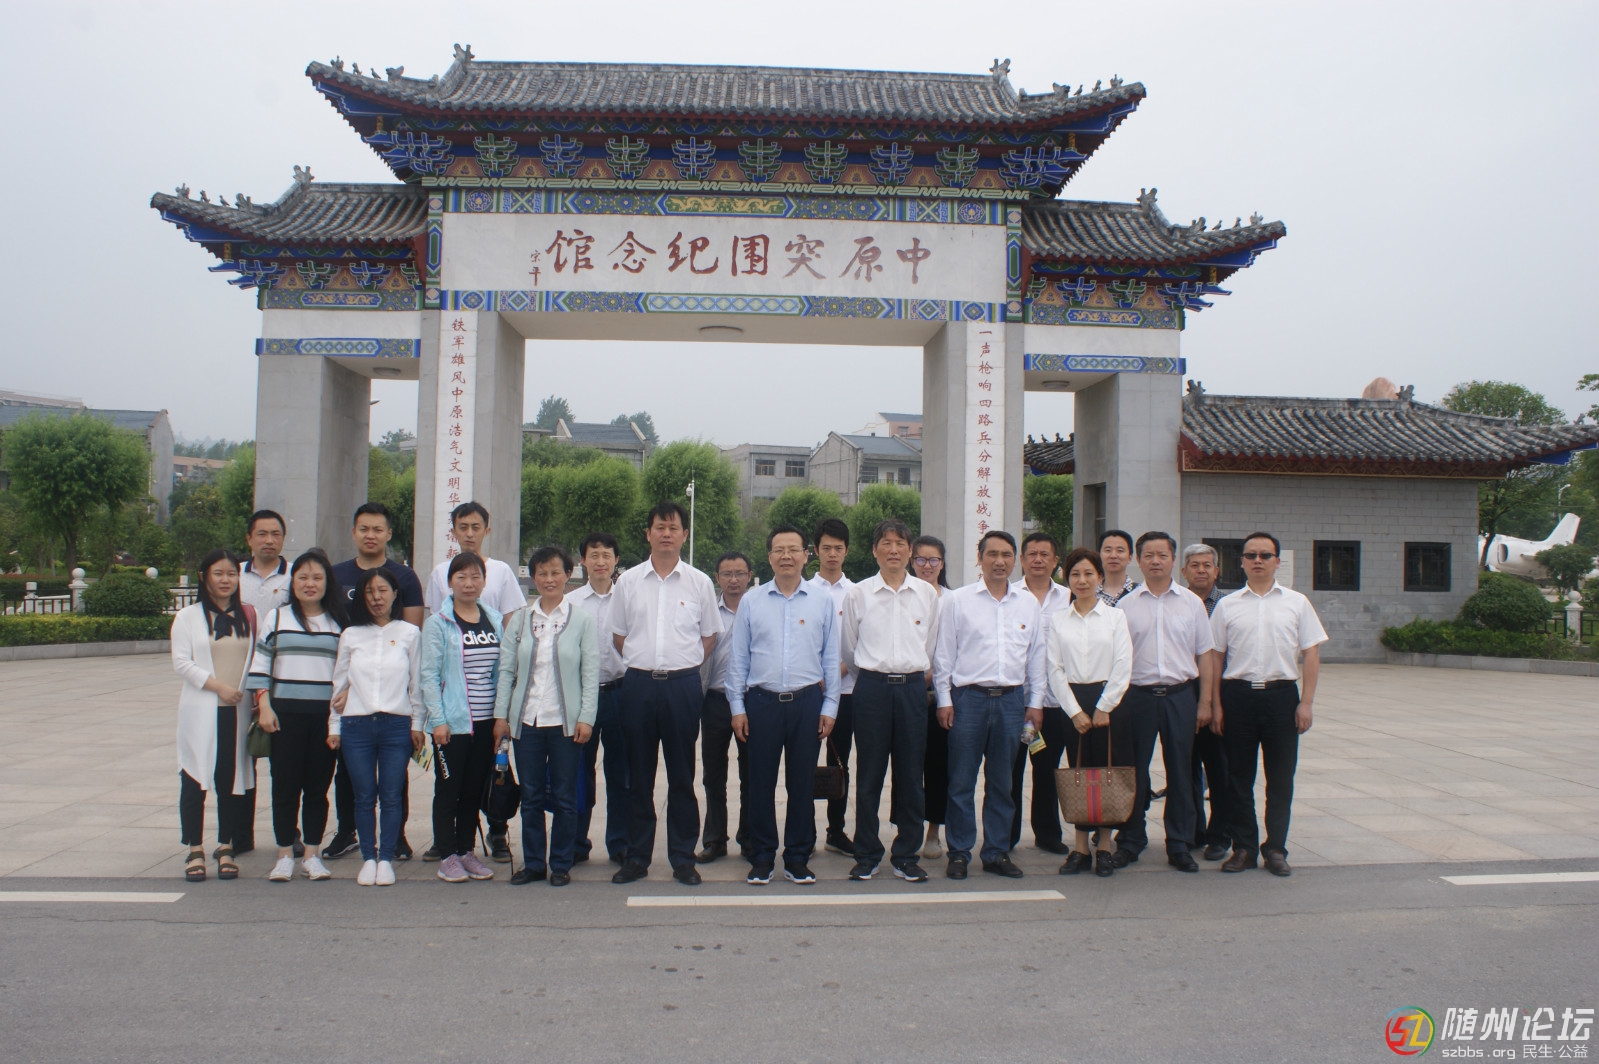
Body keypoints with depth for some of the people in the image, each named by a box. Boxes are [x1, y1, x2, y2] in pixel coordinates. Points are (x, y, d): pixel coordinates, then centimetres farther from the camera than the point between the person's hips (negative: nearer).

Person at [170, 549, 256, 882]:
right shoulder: (187, 617, 5)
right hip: (201, 711, -2)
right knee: (194, 780, -1)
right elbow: (181, 661, -4)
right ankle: (195, 850, 9)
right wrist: (217, 686, -14)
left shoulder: (249, 615, 11)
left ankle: (226, 848, 15)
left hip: (239, 711, 2)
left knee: (233, 780, 4)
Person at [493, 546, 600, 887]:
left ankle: (561, 864, 16)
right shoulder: (519, 619, 8)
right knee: (531, 796, 7)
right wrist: (501, 714, 1)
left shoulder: (583, 620, 1)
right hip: (526, 719, 2)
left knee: (565, 797, 4)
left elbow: (591, 673, -2)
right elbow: (506, 670, 8)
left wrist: (586, 718, -9)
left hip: (566, 721, -2)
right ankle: (533, 862, 19)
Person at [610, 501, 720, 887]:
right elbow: (618, 634, 14)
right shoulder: (628, 581, 7)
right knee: (638, 775, 7)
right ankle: (636, 856, 17)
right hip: (638, 683, 1)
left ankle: (683, 858, 14)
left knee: (682, 776, 5)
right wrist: (645, 661, 5)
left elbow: (709, 636, 12)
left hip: (682, 684, -1)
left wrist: (682, 664, 2)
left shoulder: (699, 583, 5)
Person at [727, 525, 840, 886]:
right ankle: (762, 858, 17)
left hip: (807, 702, 0)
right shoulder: (751, 601, 5)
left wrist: (829, 707, 1)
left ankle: (798, 858, 19)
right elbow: (738, 658, 6)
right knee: (761, 783, 5)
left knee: (802, 784, 7)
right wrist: (737, 707, 1)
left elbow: (831, 658, 6)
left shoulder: (822, 601, 4)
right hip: (762, 702, 0)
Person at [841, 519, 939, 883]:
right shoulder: (858, 594, 2)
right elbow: (847, 648, 12)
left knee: (910, 774, 4)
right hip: (872, 687, -1)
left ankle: (906, 856, 15)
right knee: (869, 775, 2)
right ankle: (866, 855, 12)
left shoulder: (927, 593, 6)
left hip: (912, 686, 1)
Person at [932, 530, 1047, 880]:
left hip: (1011, 698, 3)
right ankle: (959, 854, 12)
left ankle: (997, 852, 20)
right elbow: (943, 654, 1)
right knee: (962, 782, 2)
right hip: (968, 697, -3)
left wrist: (1035, 701, 9)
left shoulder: (1028, 604, 10)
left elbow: (1036, 655, 13)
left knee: (1001, 782, 10)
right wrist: (944, 699, -2)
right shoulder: (958, 600, 1)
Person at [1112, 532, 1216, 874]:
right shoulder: (1125, 605, 4)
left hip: (1180, 695, 1)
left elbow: (1204, 655, 7)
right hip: (1138, 695, 0)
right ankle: (1129, 842, 17)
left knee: (1180, 771, 6)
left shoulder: (1191, 602, 6)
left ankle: (1179, 846, 16)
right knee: (1135, 772, 5)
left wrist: (1204, 702, 1)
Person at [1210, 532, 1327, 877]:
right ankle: (1243, 847, 16)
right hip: (1239, 694, 0)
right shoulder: (1227, 605, 6)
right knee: (1238, 776, 6)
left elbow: (1311, 655, 4)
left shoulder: (1296, 603, 6)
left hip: (1281, 694, 0)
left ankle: (1275, 848, 16)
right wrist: (1216, 705, -1)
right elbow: (1214, 657, 5)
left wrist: (1306, 703, -3)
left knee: (1281, 777, 5)